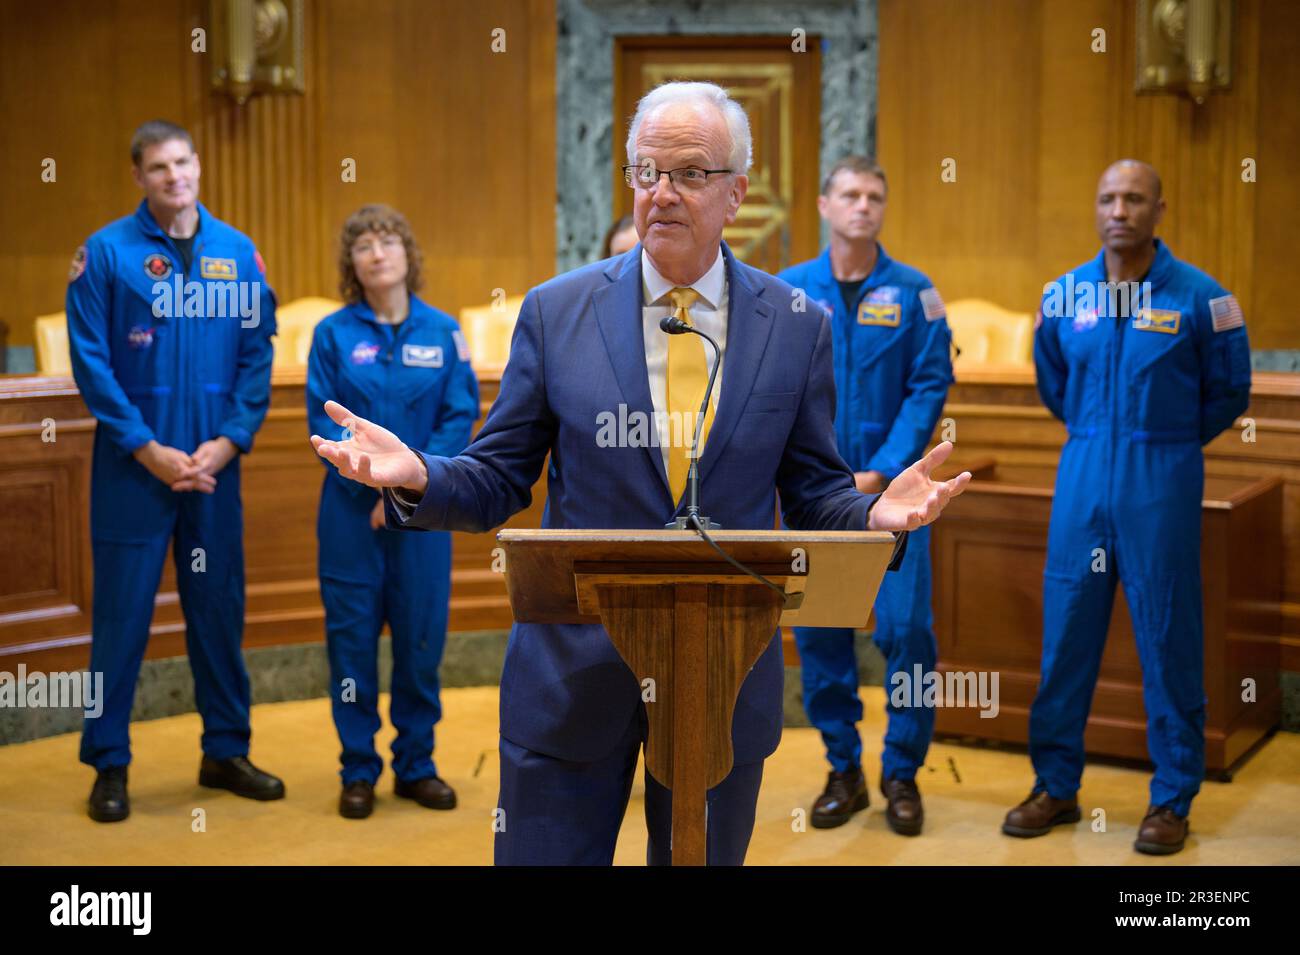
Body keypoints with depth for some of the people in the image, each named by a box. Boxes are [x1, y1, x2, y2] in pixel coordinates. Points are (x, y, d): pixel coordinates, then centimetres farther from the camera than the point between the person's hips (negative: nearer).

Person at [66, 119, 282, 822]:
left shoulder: (238, 252, 5)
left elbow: (257, 355, 5)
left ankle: (226, 750, 24)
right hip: (133, 467, -3)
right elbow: (90, 361, -7)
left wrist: (230, 440, -7)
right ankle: (109, 765, 14)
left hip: (215, 466, 3)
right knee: (122, 613, 2)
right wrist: (148, 449, -12)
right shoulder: (106, 251, -4)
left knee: (219, 607, 11)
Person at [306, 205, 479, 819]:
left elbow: (462, 416, -2)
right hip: (351, 508, -1)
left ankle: (417, 764, 20)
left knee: (421, 634, 6)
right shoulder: (333, 334, 0)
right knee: (352, 635, 3)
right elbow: (323, 421, -4)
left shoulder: (443, 332, 3)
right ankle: (358, 770, 15)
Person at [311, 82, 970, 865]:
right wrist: (417, 476, -19)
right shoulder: (556, 311, 0)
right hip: (573, 672, 0)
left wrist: (876, 513, -17)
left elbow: (814, 495, 5)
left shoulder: (796, 326, 1)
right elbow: (497, 483, 1)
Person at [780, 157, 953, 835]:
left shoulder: (914, 293, 1)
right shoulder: (787, 291, 4)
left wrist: (879, 474, -12)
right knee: (818, 630, 5)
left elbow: (929, 389, -4)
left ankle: (901, 773, 12)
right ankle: (843, 770, 20)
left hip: (890, 488, -1)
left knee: (906, 629, -5)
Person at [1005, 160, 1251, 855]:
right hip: (1082, 480, 3)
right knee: (1065, 633, 6)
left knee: (1167, 639, 2)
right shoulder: (1064, 295, 4)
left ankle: (1172, 799, 14)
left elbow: (1229, 391, 7)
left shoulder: (1198, 296, -6)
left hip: (1162, 485, -3)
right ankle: (1056, 785, 20)